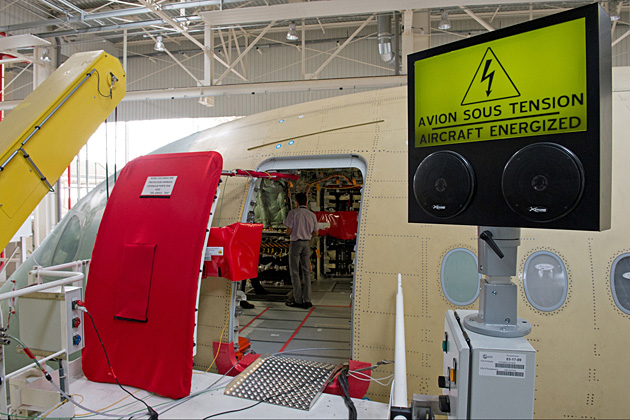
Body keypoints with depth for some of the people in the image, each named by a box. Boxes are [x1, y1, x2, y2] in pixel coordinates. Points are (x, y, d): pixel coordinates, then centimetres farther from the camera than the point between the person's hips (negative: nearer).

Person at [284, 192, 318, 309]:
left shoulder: (293, 213, -8)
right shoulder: (312, 215, 5)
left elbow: (288, 232, -10)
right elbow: (315, 233, 10)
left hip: (295, 243, -4)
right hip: (307, 243, 4)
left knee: (295, 272, 4)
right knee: (306, 272, 9)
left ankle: (298, 300, 5)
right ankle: (307, 300, 9)